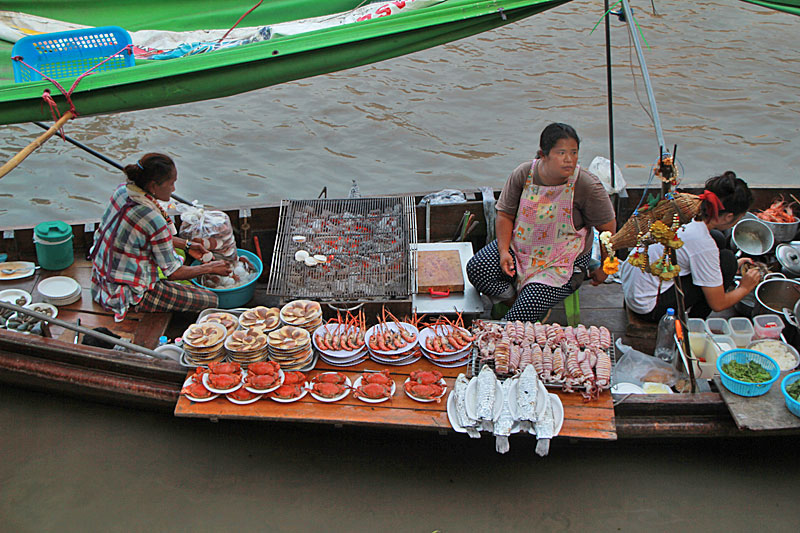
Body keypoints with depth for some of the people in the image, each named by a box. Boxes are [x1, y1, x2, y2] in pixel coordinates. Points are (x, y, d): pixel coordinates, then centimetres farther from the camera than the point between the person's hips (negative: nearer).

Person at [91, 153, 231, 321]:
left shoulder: (123, 190, -6)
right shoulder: (153, 220, -29)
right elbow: (173, 273, -17)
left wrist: (186, 245, 13)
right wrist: (210, 268, -2)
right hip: (131, 296, -9)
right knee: (211, 300, -6)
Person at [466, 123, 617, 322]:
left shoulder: (588, 186, -17)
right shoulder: (523, 174, -10)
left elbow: (608, 227, -6)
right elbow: (505, 215, 0)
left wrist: (604, 268, 0)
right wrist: (503, 251, -13)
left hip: (563, 261, -4)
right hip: (520, 247, 4)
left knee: (524, 313, -22)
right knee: (475, 269, -18)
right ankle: (512, 296, 2)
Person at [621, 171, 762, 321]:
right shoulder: (703, 245, -23)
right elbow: (718, 304, -11)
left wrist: (734, 266, 29)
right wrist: (745, 288, 8)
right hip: (648, 309, -8)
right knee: (726, 259, -8)